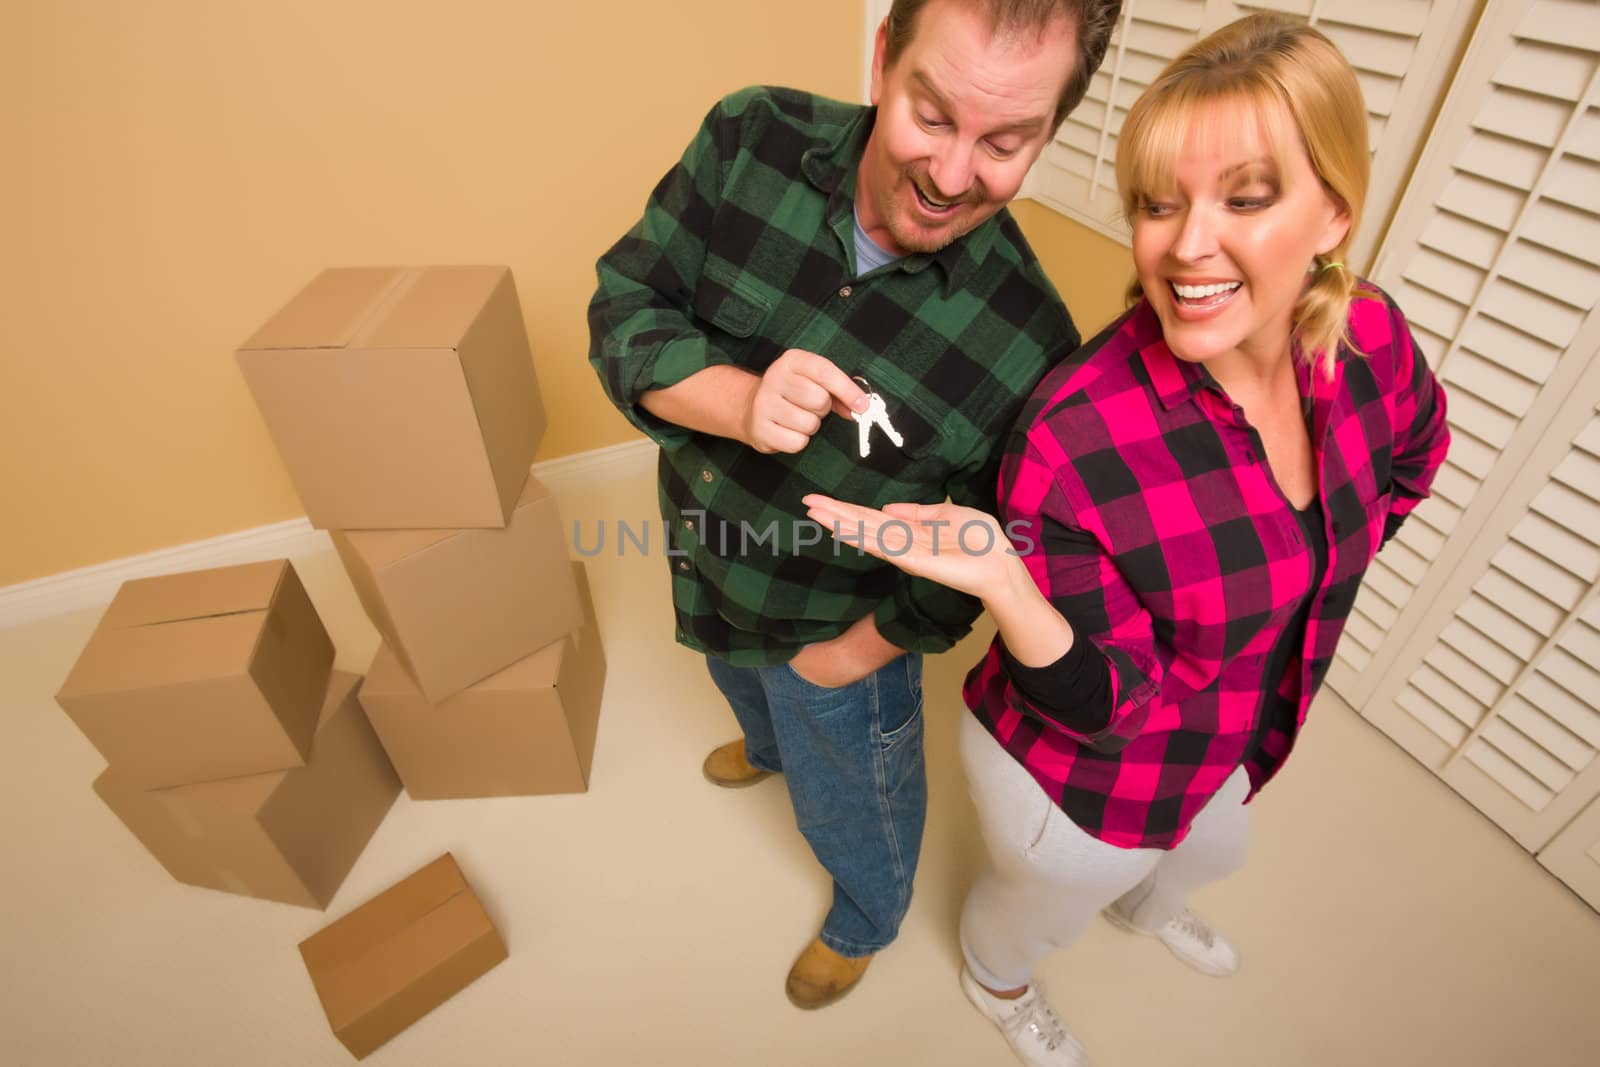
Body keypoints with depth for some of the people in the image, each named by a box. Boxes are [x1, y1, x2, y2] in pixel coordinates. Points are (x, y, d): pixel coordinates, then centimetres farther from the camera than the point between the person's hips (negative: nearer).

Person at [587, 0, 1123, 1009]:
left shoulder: (1030, 344, -30)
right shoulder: (752, 142, -21)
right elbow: (623, 310, -18)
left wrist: (857, 652, -11)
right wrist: (738, 401, -37)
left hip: (838, 629, -4)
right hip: (706, 568, 5)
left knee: (851, 803, 24)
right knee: (751, 694, 38)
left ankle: (864, 923, 61)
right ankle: (770, 747, 77)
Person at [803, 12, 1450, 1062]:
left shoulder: (1368, 335, -18)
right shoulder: (1074, 438, -37)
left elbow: (1413, 448, 7)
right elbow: (1106, 705, -28)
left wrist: (1318, 578, 4)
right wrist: (1000, 579, -46)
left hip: (1228, 742, 6)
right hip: (1082, 777, -5)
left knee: (1211, 854, 39)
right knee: (1042, 907, 28)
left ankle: (1143, 903, 77)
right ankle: (997, 979, 67)